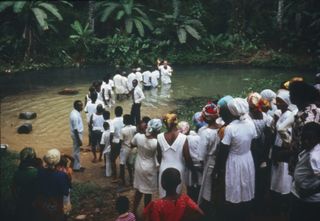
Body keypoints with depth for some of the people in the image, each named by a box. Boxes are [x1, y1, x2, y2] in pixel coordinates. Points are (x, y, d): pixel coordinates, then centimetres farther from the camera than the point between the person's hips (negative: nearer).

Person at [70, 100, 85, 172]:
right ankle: (76, 167, 17)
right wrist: (79, 140, -21)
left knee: (76, 150, 19)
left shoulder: (75, 112, 4)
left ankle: (77, 165, 31)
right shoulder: (75, 115, -27)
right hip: (77, 134, -10)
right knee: (76, 151, 4)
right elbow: (76, 129, -25)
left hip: (77, 133, 10)